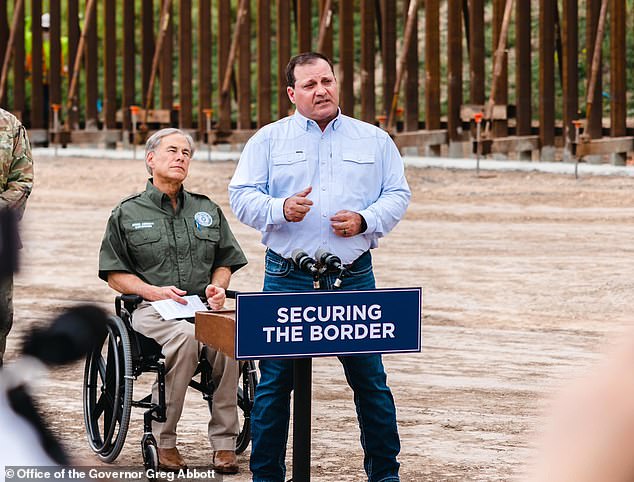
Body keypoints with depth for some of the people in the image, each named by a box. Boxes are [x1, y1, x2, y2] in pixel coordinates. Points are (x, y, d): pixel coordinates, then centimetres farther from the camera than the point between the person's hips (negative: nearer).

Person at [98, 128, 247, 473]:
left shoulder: (207, 210, 22)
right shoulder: (127, 213, 12)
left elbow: (225, 262, 27)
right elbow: (114, 274, 8)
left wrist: (217, 287, 4)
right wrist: (153, 291, -8)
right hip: (151, 310, -2)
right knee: (185, 335, -38)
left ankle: (224, 443, -27)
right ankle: (164, 441, -26)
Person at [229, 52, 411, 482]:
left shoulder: (374, 140, 11)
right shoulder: (269, 140, 7)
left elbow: (397, 195, 9)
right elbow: (242, 196, 2)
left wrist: (365, 220, -9)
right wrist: (280, 209, -16)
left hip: (353, 277, 1)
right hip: (288, 280, -1)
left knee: (370, 379, 2)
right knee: (275, 381, 1)